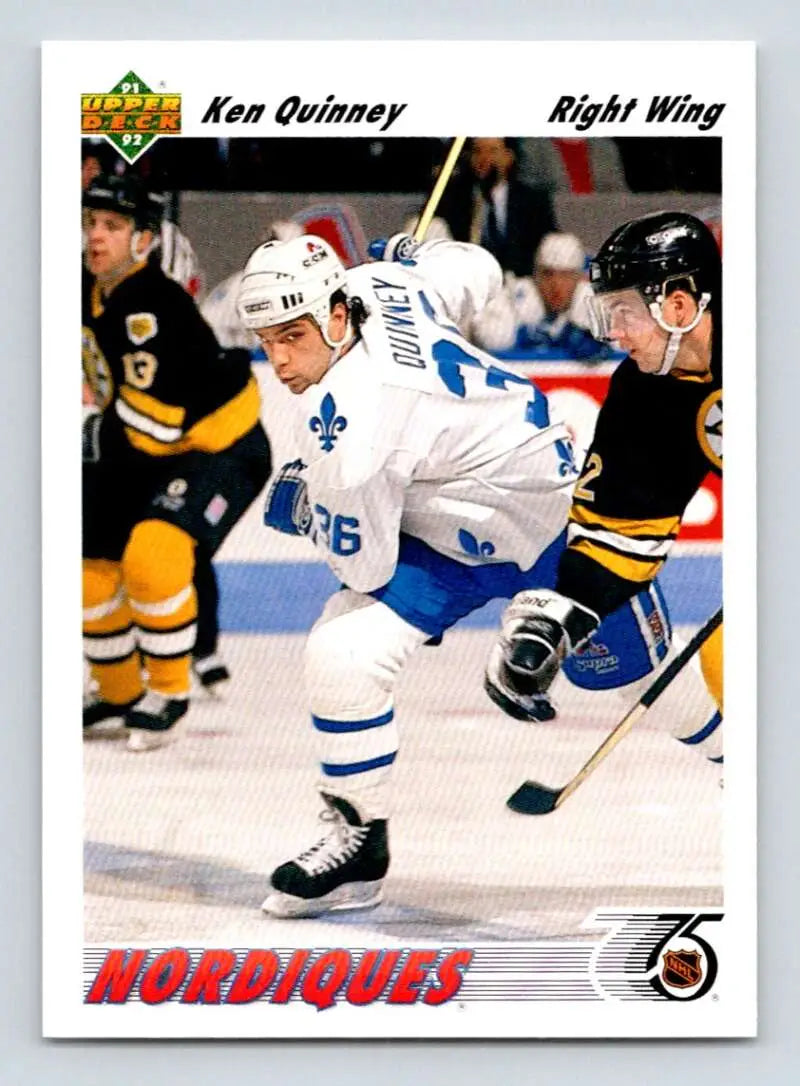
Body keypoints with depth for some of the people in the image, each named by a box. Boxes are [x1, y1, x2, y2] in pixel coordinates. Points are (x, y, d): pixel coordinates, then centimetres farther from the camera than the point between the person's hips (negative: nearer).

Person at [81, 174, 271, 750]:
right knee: (93, 568, 11)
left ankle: (169, 691, -12)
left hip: (220, 450, -9)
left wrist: (90, 435, -20)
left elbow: (152, 426, -31)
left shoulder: (155, 309, -30)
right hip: (142, 456, 9)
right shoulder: (91, 293, -3)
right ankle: (119, 691, 32)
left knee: (151, 554, -29)